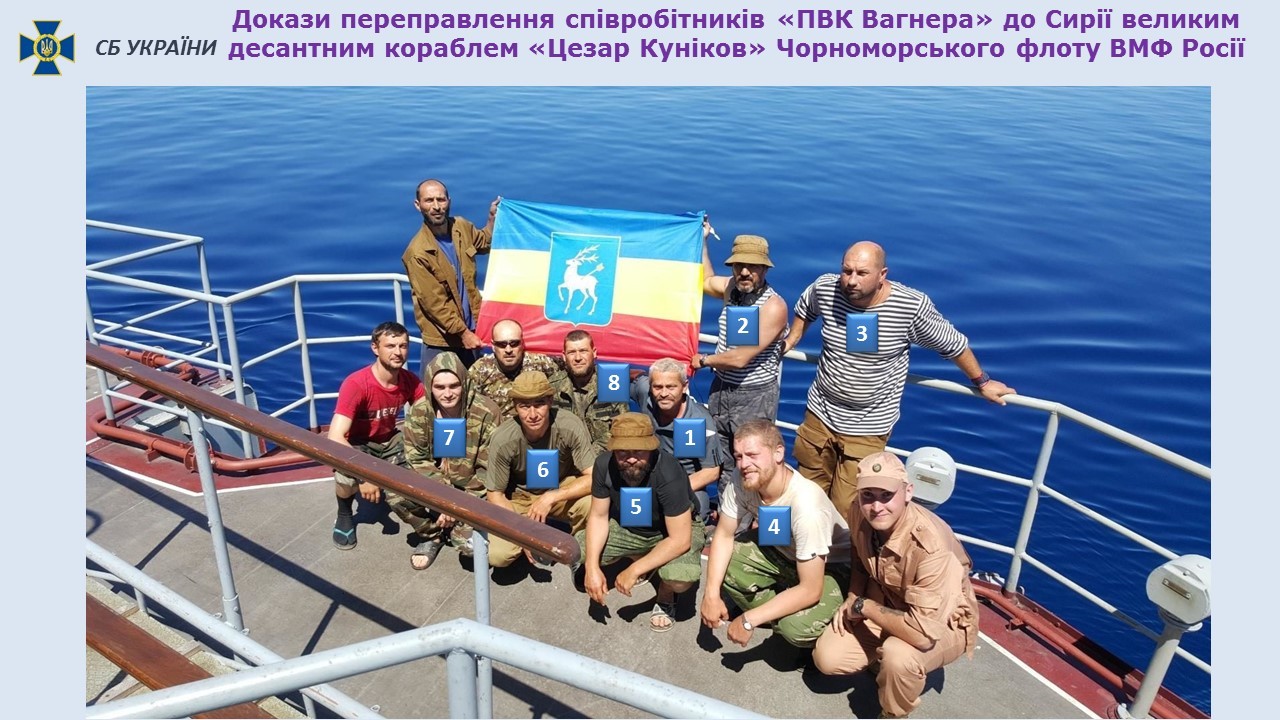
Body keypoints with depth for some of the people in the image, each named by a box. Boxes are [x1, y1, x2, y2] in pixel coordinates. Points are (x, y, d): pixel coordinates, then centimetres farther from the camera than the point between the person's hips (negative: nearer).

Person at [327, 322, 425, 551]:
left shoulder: (410, 381, -14)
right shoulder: (356, 384, -31)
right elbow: (335, 438, -37)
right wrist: (365, 476, -40)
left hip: (390, 440, 5)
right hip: (358, 444, -5)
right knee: (346, 477, -35)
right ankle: (344, 515, 1)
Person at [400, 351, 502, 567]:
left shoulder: (486, 412, -20)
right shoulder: (419, 412, -11)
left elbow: (488, 469, -16)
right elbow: (417, 459, -10)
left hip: (473, 489, -3)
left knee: (472, 543, -25)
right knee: (394, 494, -24)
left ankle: (456, 527, 13)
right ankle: (432, 534, 4)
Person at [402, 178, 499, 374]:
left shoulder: (461, 227, -2)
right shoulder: (418, 253, -21)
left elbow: (484, 243, 21)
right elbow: (434, 303, -19)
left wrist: (493, 218, 5)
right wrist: (462, 332, -18)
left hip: (471, 329, 6)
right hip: (441, 339, -6)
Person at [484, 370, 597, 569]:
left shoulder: (570, 426, -28)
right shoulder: (503, 439, -25)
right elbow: (495, 493, -12)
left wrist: (550, 498, -33)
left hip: (562, 490, 0)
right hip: (520, 496, 0)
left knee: (595, 503, -33)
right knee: (497, 554, -22)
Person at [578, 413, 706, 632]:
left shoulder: (668, 473, -36)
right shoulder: (604, 465, -23)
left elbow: (680, 540, -32)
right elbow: (599, 516, -10)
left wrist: (634, 571, -31)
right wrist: (592, 567, -23)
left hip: (675, 530, -5)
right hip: (628, 526, 5)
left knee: (680, 578, -35)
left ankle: (665, 595, 5)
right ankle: (641, 558, 15)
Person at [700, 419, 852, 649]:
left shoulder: (806, 505, -38)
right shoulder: (741, 481, -23)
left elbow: (810, 591, -32)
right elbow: (724, 535, -8)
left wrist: (749, 620, -28)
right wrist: (711, 594, -19)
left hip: (831, 568, -5)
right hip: (782, 551, 6)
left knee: (794, 627, -30)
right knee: (720, 567, -16)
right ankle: (777, 613, 4)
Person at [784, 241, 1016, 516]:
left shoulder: (913, 306, -20)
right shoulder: (824, 288, -12)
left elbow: (953, 344, -2)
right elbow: (804, 309, 15)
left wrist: (982, 382, 9)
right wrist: (790, 341, 19)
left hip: (867, 428, -3)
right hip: (819, 413, 4)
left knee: (845, 512, -5)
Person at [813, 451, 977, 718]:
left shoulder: (932, 546, -37)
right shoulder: (859, 514, -17)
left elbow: (923, 633, -41)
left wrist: (863, 606, -27)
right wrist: (852, 600, -7)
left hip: (943, 625, -5)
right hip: (884, 606, 6)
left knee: (898, 656, -35)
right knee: (827, 658, -9)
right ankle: (883, 658, 20)